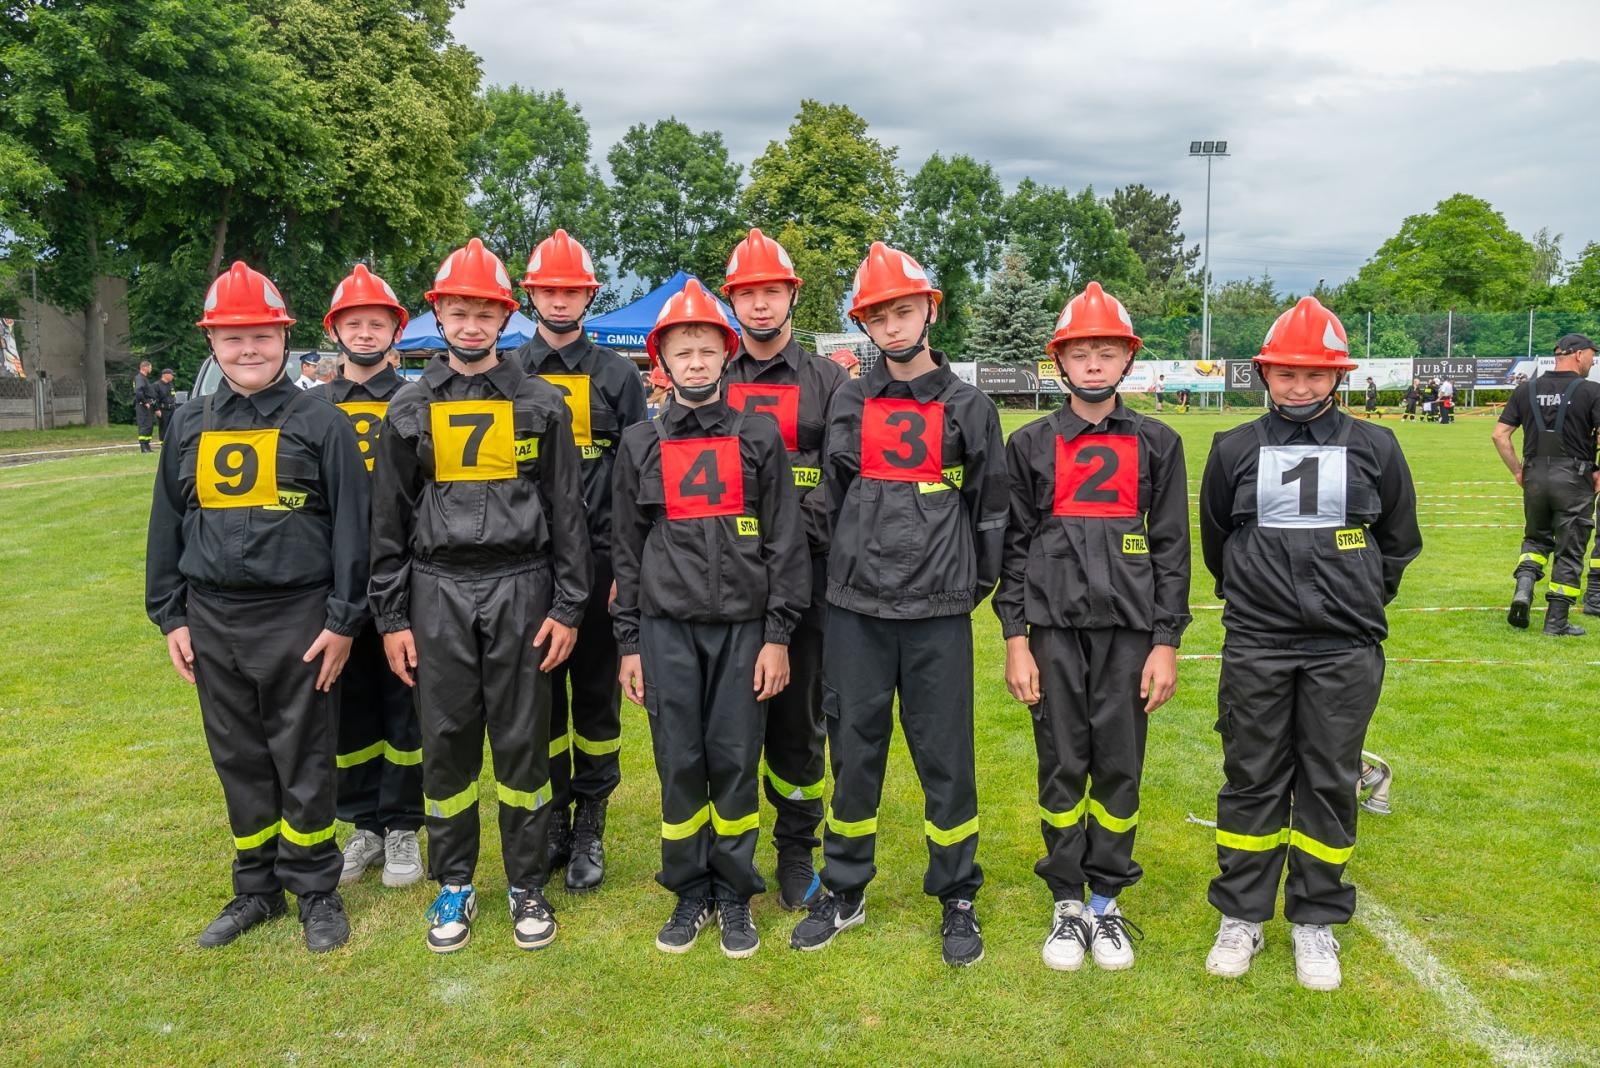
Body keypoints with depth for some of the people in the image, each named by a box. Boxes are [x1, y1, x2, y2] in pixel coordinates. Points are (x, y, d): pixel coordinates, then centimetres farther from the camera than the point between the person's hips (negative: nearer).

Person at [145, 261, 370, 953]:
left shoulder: (321, 424, -4)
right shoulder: (189, 428, 9)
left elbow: (351, 528, -6)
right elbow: (167, 526, 13)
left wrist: (343, 620, -9)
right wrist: (170, 616, 9)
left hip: (298, 619, -4)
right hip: (214, 621, 4)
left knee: (303, 762, 5)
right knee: (239, 762, 13)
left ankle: (315, 890, 20)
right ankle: (257, 889, 28)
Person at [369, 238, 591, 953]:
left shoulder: (542, 405, 3)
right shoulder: (410, 408, 6)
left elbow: (568, 512, 2)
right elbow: (389, 520, 7)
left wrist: (567, 607, -3)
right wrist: (391, 617, 3)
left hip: (521, 588, -1)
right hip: (438, 592, 1)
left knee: (522, 742, 5)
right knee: (446, 741, 7)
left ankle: (528, 885, 20)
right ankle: (454, 883, 24)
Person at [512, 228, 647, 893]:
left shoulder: (617, 375, 4)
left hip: (599, 558, -1)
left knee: (597, 694, 6)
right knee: (542, 693, 9)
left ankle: (590, 826, 17)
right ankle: (555, 814, 23)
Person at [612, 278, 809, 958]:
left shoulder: (759, 438, 3)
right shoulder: (639, 444, 7)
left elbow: (785, 543, 1)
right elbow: (628, 548, 9)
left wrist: (777, 636, -4)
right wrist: (629, 643, 6)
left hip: (742, 626, -1)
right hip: (667, 628, 1)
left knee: (735, 762, 3)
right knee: (679, 764, 5)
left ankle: (735, 896, 19)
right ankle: (689, 894, 21)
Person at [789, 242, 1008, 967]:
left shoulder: (968, 407, 3)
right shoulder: (849, 403, 7)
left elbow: (991, 508, 7)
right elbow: (830, 500, 11)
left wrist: (973, 586, 8)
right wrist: (846, 573, 9)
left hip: (937, 614, -1)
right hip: (855, 609, 2)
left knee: (945, 757, 5)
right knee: (854, 751, 10)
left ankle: (957, 900, 21)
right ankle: (844, 892, 25)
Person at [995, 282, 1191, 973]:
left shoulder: (1157, 444, 6)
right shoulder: (1031, 445, 5)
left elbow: (1172, 548, 5)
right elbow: (1013, 545, 3)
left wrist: (1166, 643, -1)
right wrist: (1015, 640, -2)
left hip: (1128, 628, 0)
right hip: (1054, 627, 0)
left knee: (1119, 768, 6)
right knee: (1062, 769, 6)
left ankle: (1107, 901, 22)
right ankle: (1066, 903, 20)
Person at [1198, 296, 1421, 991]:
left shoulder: (1374, 448, 3)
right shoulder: (1235, 450, 3)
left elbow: (1398, 541, 15)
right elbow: (1214, 542, 15)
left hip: (1344, 649, 0)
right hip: (1255, 647, 0)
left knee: (1329, 784, 7)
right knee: (1252, 781, 7)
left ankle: (1316, 921, 23)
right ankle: (1241, 917, 20)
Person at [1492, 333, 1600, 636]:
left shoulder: (1526, 390, 6)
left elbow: (1499, 435, 3)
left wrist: (1517, 471, 10)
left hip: (1534, 476, 4)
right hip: (1574, 479, -3)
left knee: (1536, 538, 22)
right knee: (1569, 551, 6)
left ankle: (1523, 588, -4)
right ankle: (1557, 621, 9)